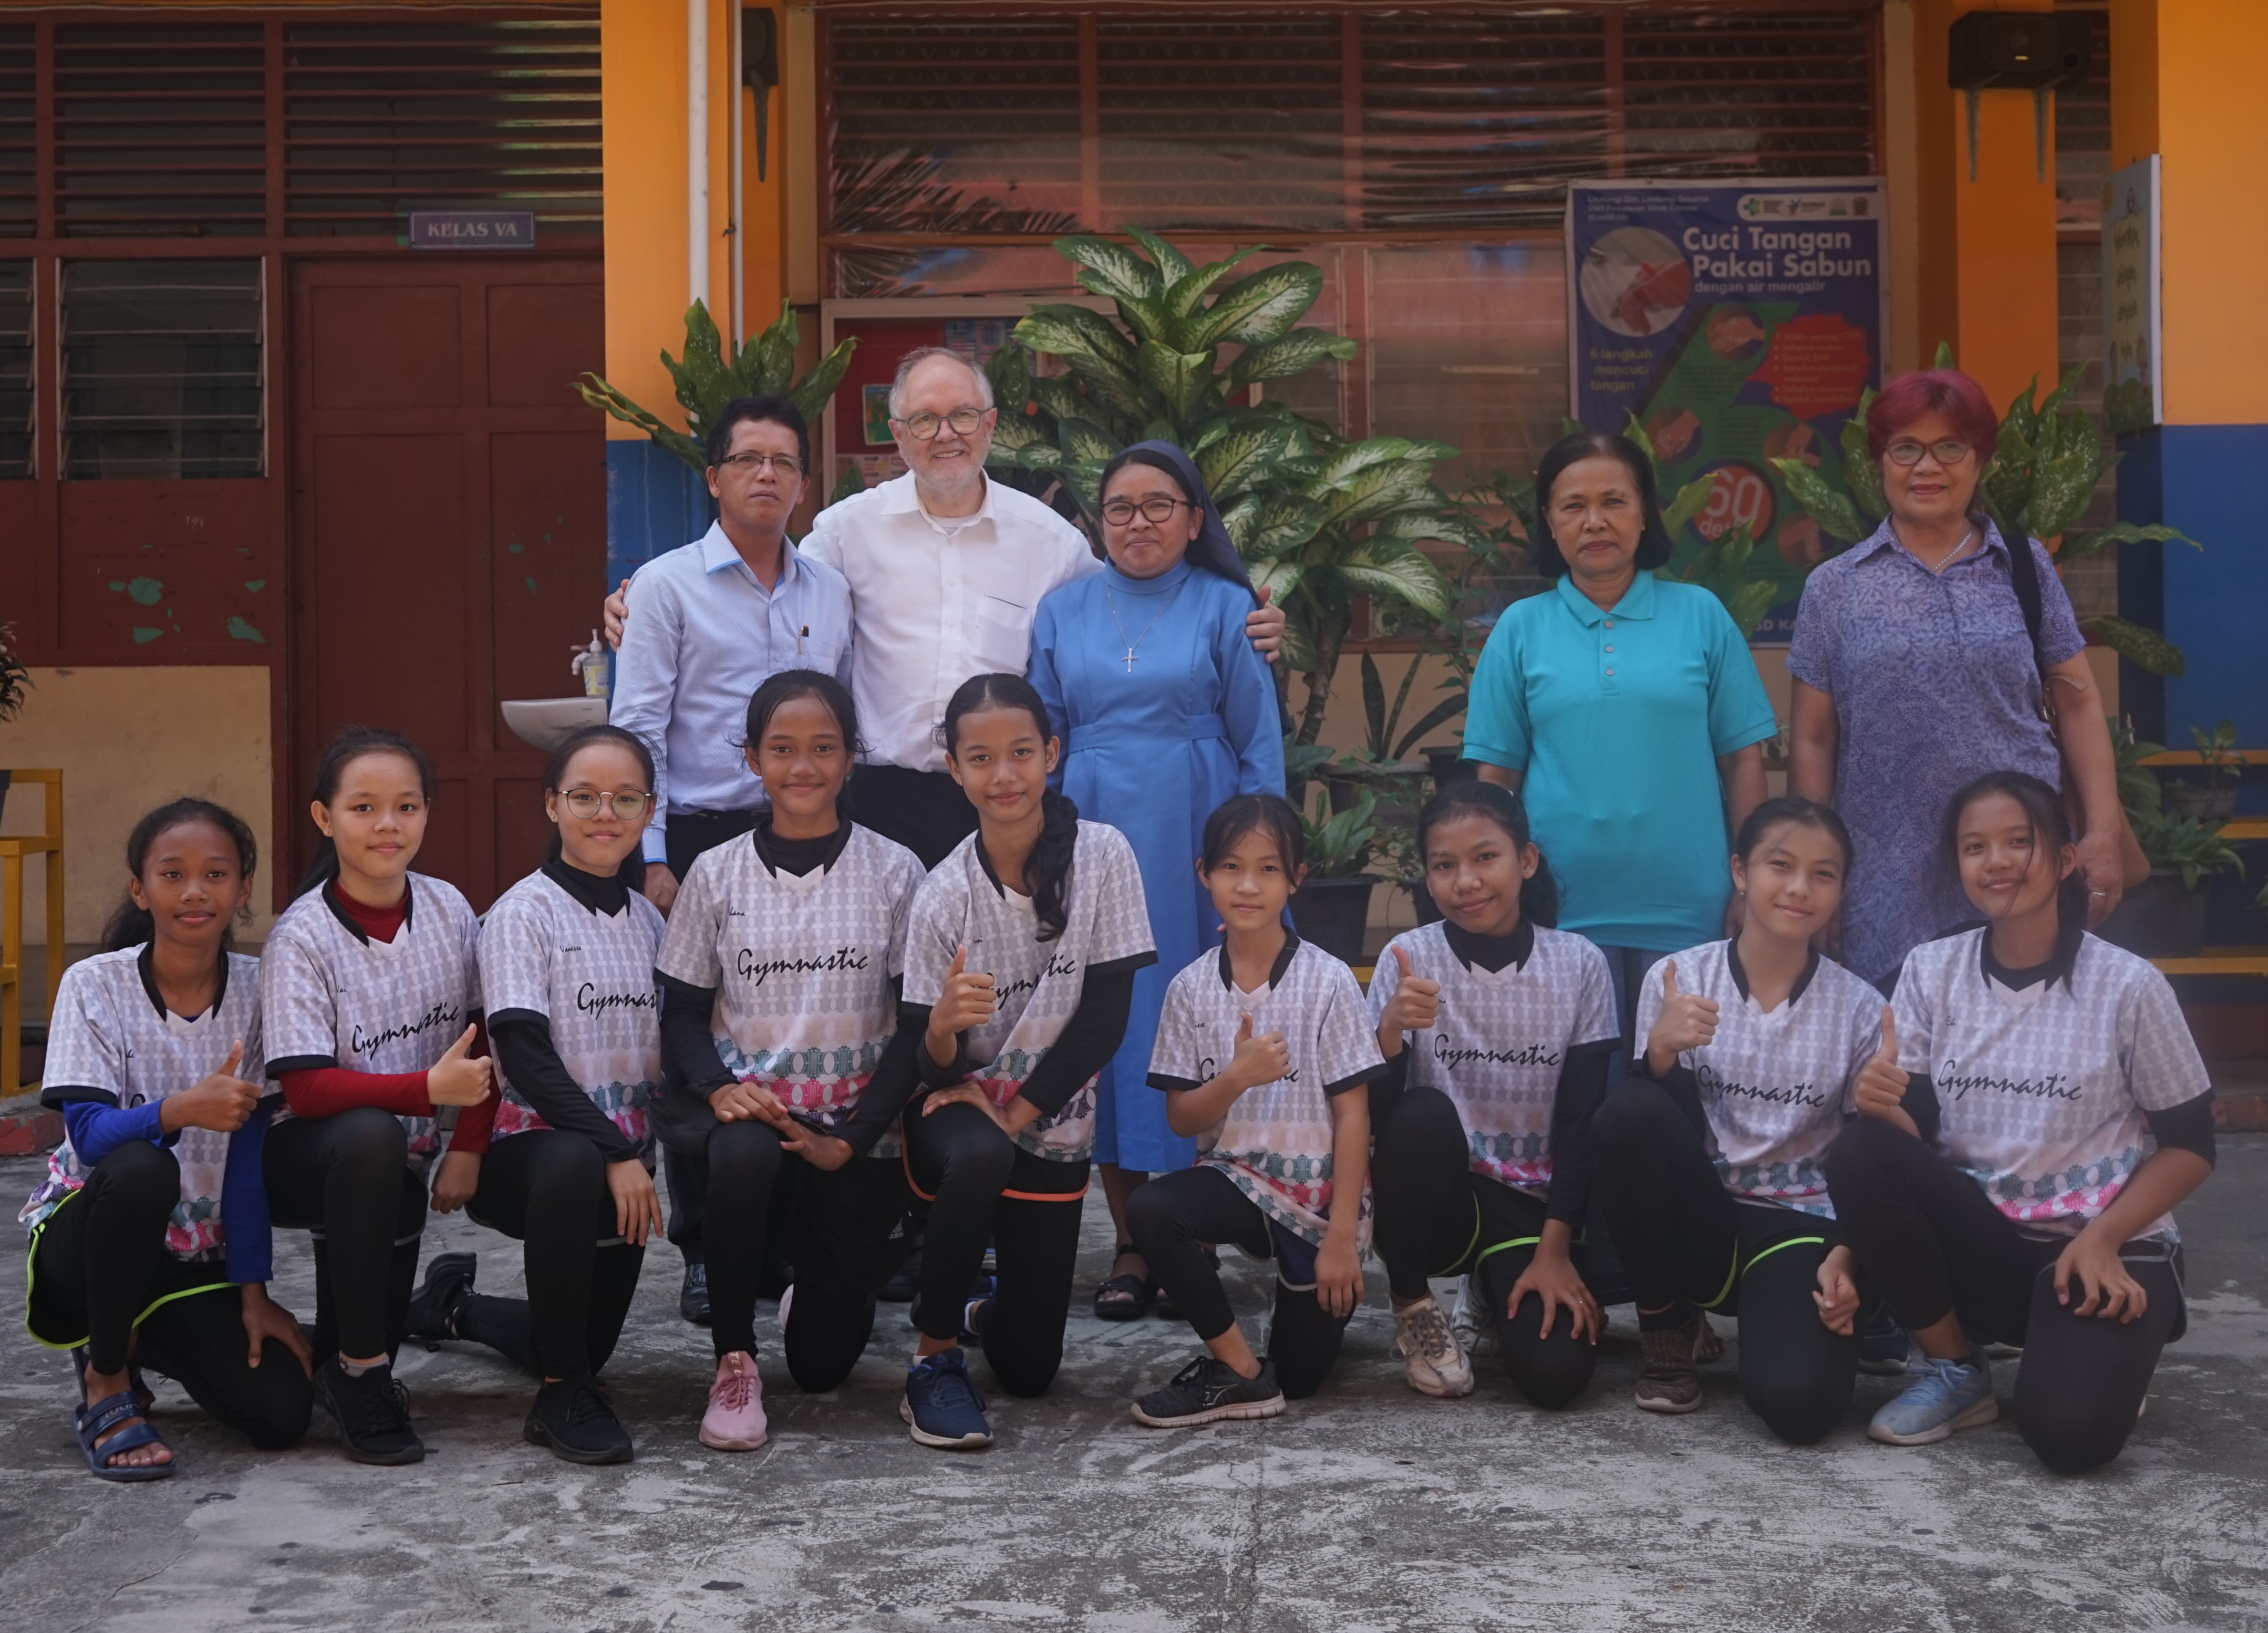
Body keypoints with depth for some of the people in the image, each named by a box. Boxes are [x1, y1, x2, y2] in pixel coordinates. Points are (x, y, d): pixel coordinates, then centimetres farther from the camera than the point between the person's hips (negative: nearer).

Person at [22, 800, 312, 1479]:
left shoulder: (258, 990, -5)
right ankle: (105, 1378, -13)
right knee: (140, 1168, -37)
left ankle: (140, 1337, 16)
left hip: (198, 1255, 3)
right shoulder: (95, 985, -11)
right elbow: (89, 1132, -22)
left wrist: (252, 1290, -6)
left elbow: (249, 1152, -4)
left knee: (281, 1412, -16)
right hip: (89, 1238, -3)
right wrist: (181, 1110, -42)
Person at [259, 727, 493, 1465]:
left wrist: (468, 1145, -7)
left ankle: (349, 1364, 33)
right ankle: (359, 1374, -22)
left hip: (403, 1158, 5)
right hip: (307, 1155, -5)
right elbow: (306, 1087, -22)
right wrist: (431, 1088, -31)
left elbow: (487, 1038, 4)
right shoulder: (302, 938, -17)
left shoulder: (448, 909, -3)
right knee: (371, 1137, -35)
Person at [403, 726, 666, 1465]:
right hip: (526, 1146, -6)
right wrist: (614, 1152, -26)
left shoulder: (648, 920, 9)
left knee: (591, 1343, 9)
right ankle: (563, 1397, -25)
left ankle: (456, 1302, 41)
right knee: (575, 1166, -40)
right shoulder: (523, 913, -10)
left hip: (622, 1161, 6)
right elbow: (526, 1057, -19)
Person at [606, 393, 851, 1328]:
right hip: (703, 837, -3)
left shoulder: (830, 592, 13)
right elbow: (637, 729, -3)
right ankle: (705, 1252, 9)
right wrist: (651, 857, -11)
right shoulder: (669, 585, 2)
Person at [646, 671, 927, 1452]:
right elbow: (682, 1009, 5)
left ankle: (828, 1281, 34)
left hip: (858, 1129, 0)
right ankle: (734, 1361, -16)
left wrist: (853, 1140, -12)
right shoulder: (717, 874, 4)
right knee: (744, 1155, -38)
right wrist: (717, 1086, -17)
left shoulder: (893, 872, 0)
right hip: (748, 1108, 0)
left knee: (823, 1359, -4)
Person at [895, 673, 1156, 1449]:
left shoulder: (1102, 855, -12)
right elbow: (933, 1069, -12)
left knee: (1029, 1369, 1)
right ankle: (933, 1360, -19)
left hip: (1051, 1126, 2)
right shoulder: (943, 895, -13)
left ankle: (987, 1311, 39)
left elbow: (1107, 1013, -10)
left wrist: (1016, 1112, -14)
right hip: (959, 1115, -2)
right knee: (980, 1159, -40)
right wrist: (942, 1027, -36)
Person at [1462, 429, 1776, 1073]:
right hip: (1562, 911, 0)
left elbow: (1742, 759, 4)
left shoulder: (1700, 615, 3)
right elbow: (1494, 776, 4)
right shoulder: (1521, 628, 4)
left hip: (1685, 911, 0)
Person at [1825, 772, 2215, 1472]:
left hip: (2104, 1247, -3)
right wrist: (1882, 1106, -26)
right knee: (1859, 1153, -26)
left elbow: (2191, 1144, -2)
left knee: (2068, 1432, -29)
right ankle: (1956, 1372, -6)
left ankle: (2104, 1359, 11)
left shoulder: (2129, 986, -9)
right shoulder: (1931, 971, 0)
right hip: (1979, 1239, 3)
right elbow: (1918, 1131, -1)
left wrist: (2101, 1239, -16)